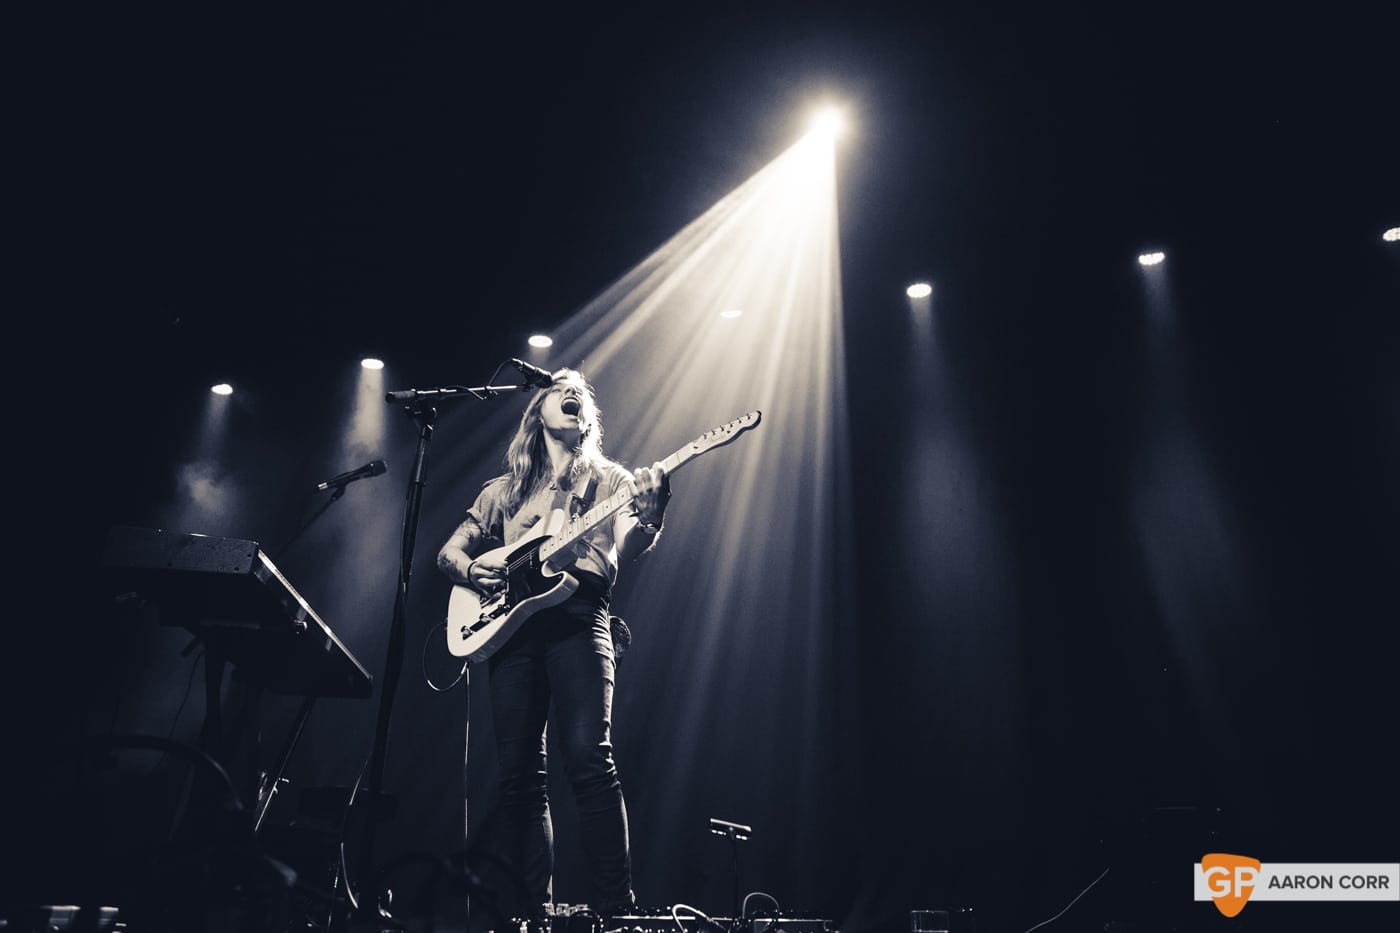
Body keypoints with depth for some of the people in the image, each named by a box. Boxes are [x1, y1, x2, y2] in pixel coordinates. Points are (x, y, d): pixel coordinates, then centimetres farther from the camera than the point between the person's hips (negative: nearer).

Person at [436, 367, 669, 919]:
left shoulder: (609, 479, 15)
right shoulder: (505, 490, 22)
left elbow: (627, 550, -2)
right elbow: (449, 551, 23)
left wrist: (650, 513, -24)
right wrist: (471, 569, -1)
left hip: (578, 619, -3)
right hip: (510, 624, 3)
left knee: (588, 756, -17)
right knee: (519, 773, 0)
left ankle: (616, 908, -13)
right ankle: (534, 907, 11)